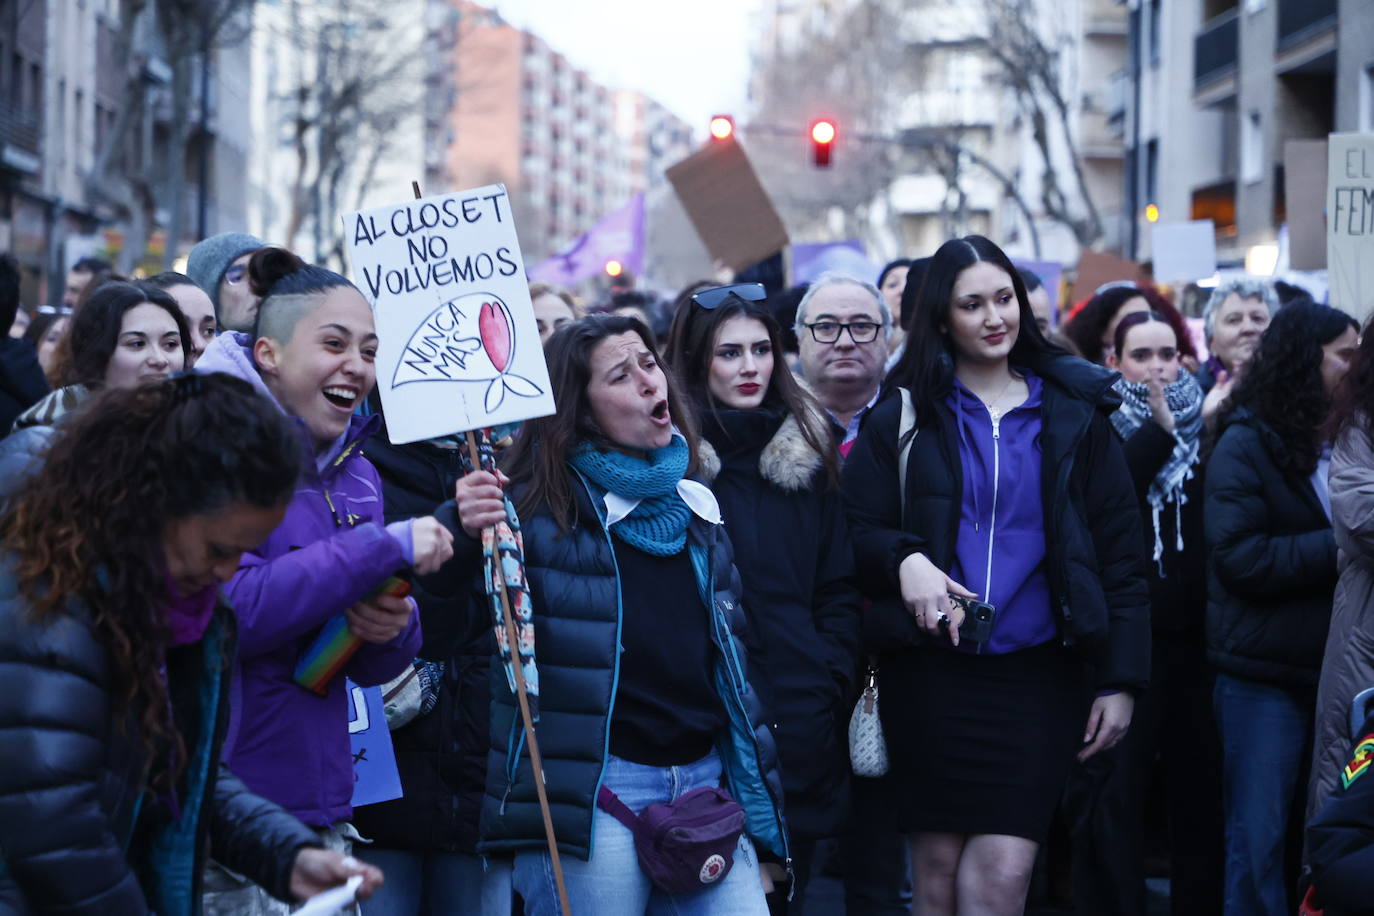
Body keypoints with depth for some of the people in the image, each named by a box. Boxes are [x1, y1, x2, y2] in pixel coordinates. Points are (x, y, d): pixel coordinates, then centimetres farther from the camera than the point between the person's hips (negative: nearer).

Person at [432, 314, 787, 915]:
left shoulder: (693, 506, 15)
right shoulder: (538, 505, -3)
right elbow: (432, 585, -19)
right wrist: (463, 529, -39)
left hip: (705, 779, 5)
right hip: (592, 792, -5)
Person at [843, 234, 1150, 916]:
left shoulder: (1072, 416, 8)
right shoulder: (904, 415, 7)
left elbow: (1119, 554, 7)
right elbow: (857, 529, 6)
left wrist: (1122, 680, 0)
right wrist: (901, 559, -17)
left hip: (1035, 678, 0)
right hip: (930, 674, 0)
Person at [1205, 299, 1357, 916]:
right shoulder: (1245, 445, -6)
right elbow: (1239, 558, -15)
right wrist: (1336, 548, -18)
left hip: (1330, 670, 5)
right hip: (1264, 674, -5)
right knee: (1259, 839, 0)